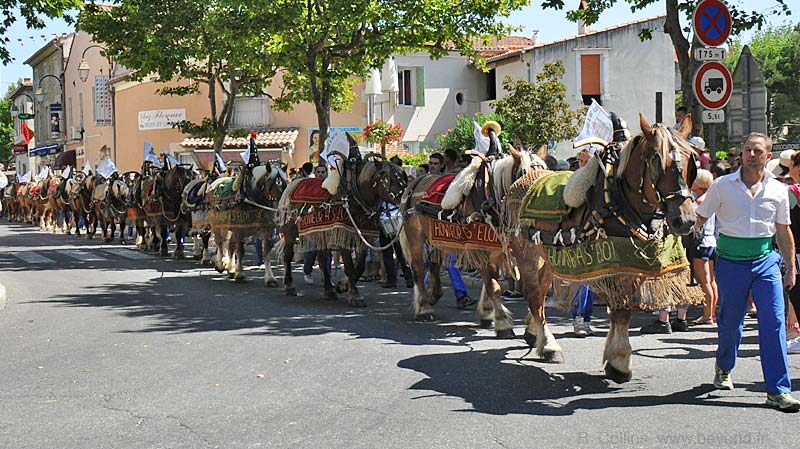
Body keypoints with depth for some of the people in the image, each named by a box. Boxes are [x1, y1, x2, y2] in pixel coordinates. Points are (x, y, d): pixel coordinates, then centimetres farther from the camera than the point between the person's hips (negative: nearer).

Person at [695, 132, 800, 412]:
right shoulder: (722, 186, -2)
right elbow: (699, 219, 4)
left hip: (766, 262, 1)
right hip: (730, 262, -1)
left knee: (774, 323, -8)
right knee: (730, 322, 11)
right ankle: (723, 368, 40)